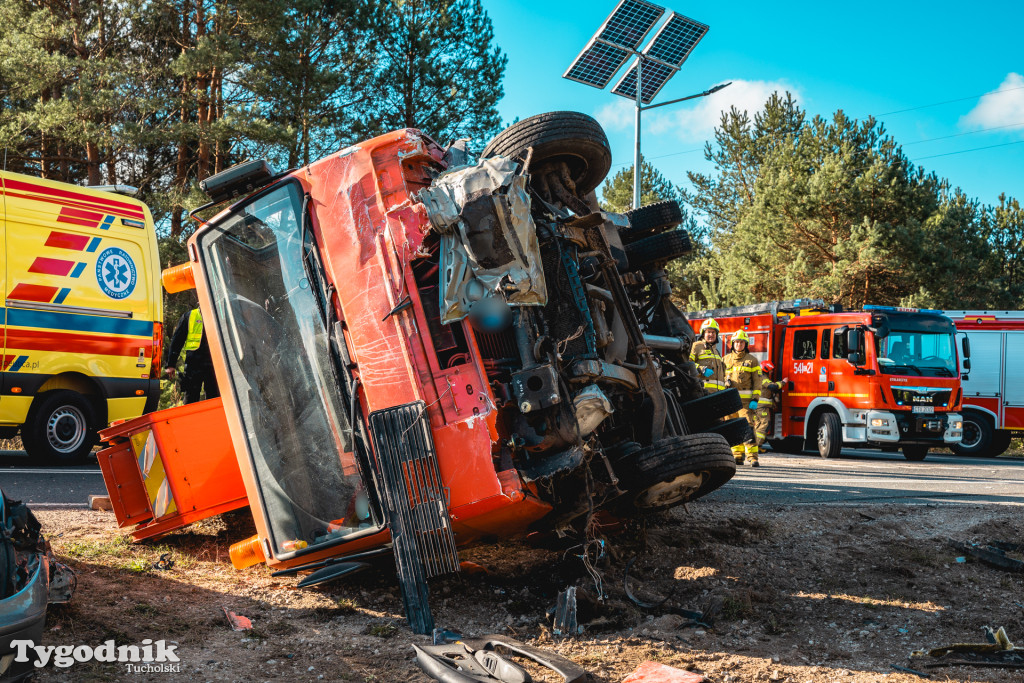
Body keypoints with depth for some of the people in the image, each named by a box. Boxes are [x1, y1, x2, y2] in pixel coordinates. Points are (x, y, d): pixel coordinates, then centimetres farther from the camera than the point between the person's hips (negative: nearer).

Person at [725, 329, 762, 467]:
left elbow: (757, 381, 3)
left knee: (748, 426, -11)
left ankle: (752, 457, -10)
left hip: (746, 399, -3)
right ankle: (737, 457, 9)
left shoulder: (752, 360, 7)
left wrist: (755, 399, -7)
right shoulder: (726, 359, 15)